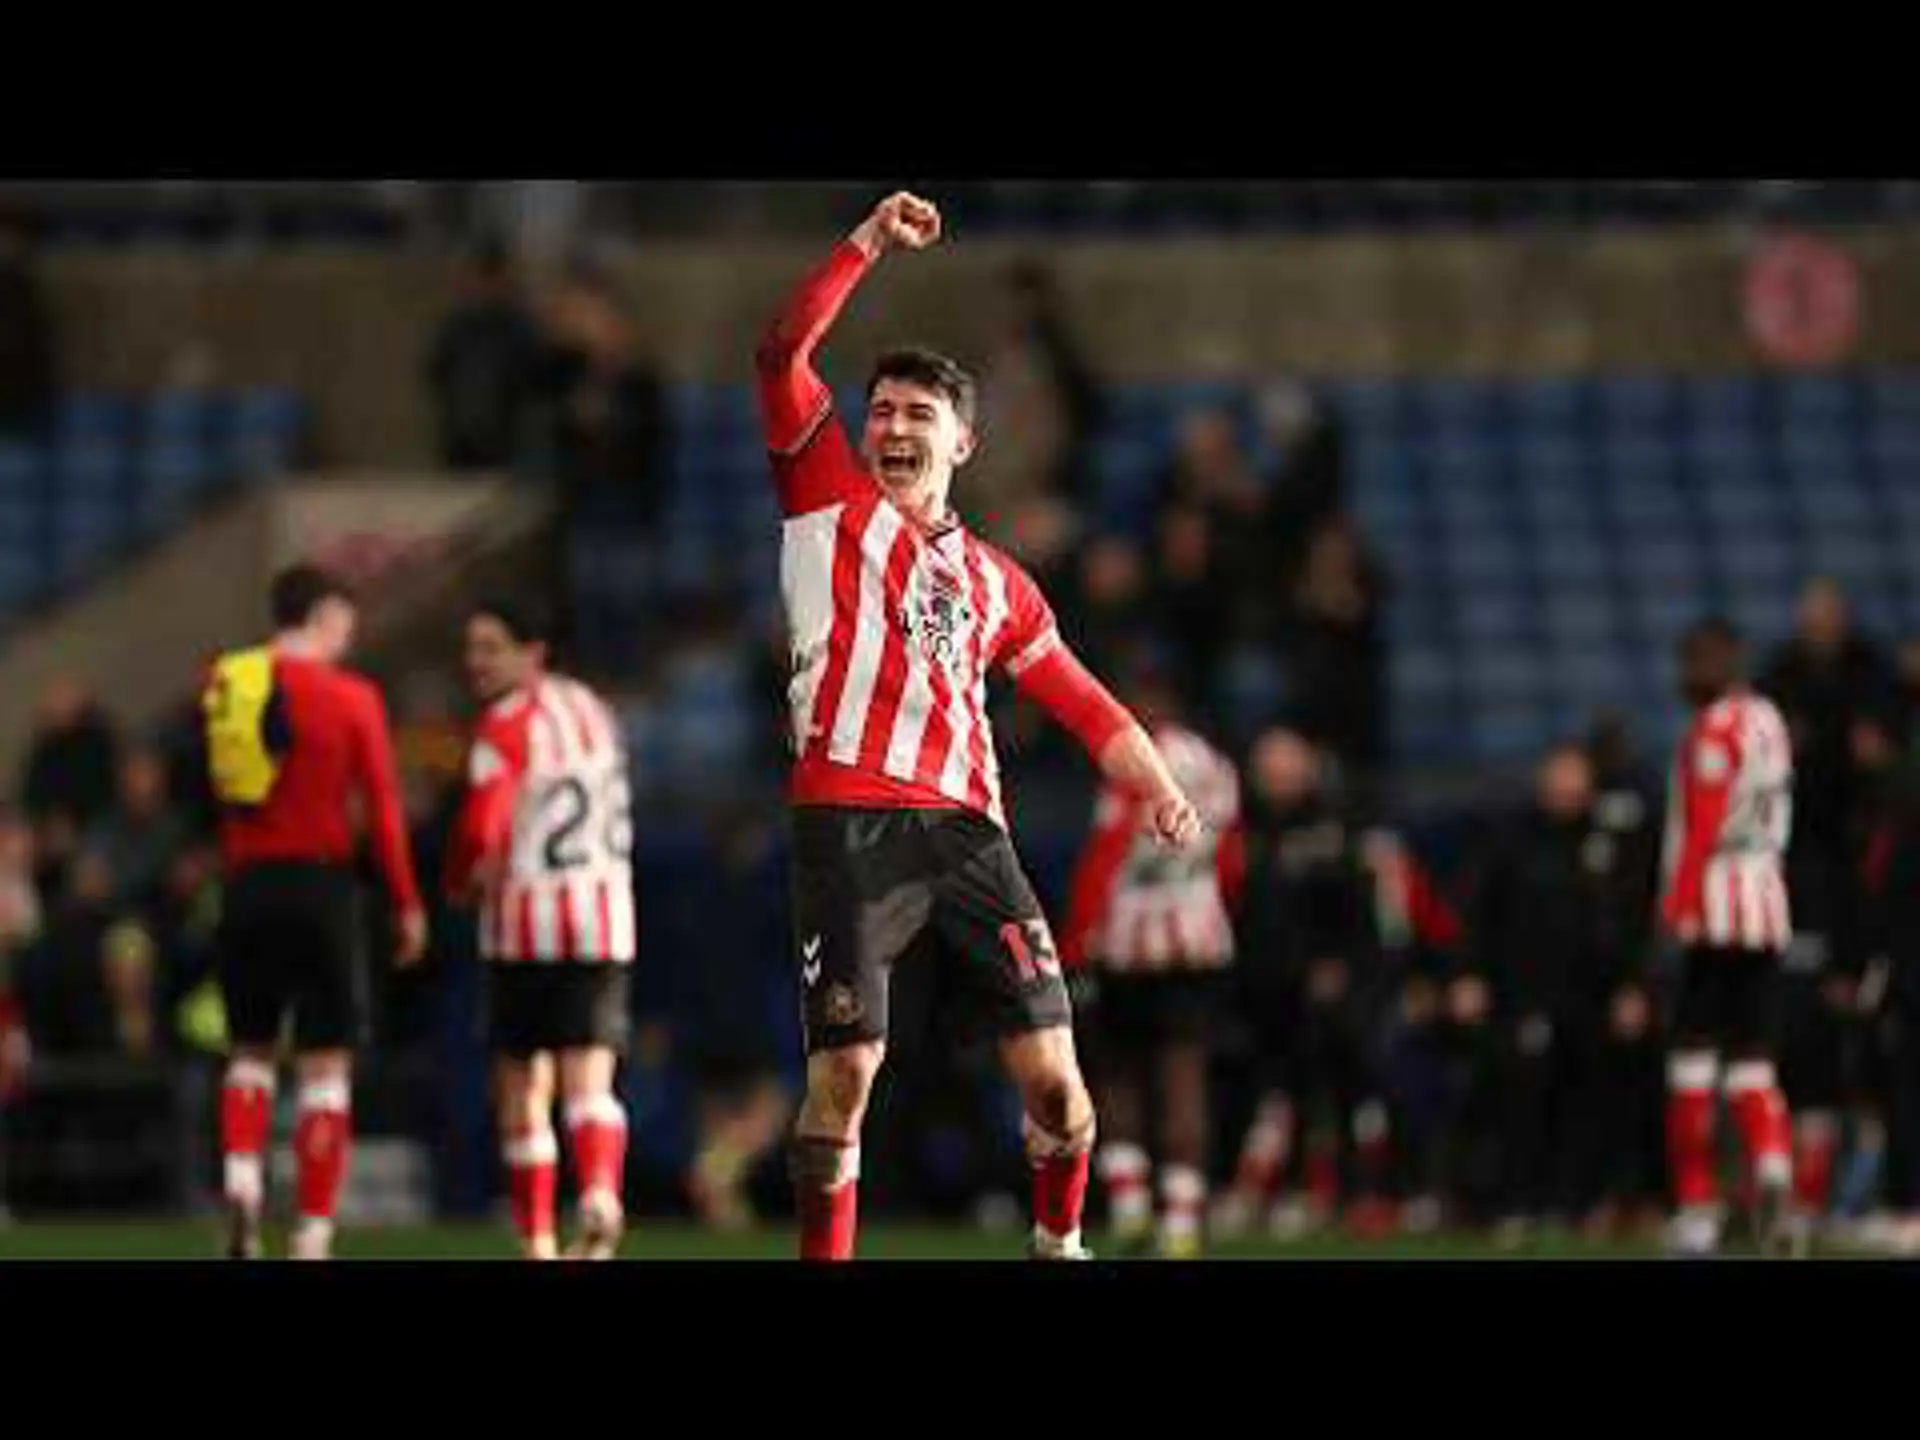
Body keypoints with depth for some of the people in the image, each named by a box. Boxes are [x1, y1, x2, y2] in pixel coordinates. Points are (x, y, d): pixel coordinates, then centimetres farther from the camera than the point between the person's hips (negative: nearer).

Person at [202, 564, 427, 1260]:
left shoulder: (222, 682, 5)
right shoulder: (351, 697, -5)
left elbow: (207, 792, 6)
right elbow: (382, 809, -5)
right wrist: (407, 904, 2)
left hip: (247, 885, 3)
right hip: (323, 883, -3)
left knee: (250, 1052, 19)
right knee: (326, 1069, 3)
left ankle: (241, 1181, -6)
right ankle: (312, 1236, 1)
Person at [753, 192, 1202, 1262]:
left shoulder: (994, 582, 22)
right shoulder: (832, 504, 12)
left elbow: (1083, 701, 22)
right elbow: (784, 353, 1)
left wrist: (1163, 792, 7)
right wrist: (867, 246, -3)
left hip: (966, 831, 3)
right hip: (850, 828, -3)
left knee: (1053, 1076, -3)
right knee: (844, 1073, -9)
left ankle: (1059, 1246, 19)